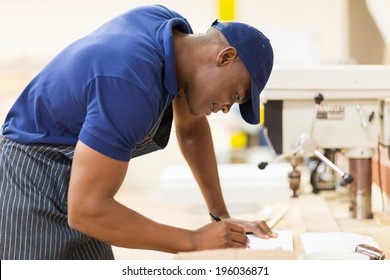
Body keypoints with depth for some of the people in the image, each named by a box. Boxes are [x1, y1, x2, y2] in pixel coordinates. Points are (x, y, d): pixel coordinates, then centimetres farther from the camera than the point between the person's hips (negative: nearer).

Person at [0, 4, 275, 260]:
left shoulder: (171, 25, -4)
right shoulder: (133, 85, -31)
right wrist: (193, 241, -23)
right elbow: (86, 210, -31)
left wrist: (222, 215, 8)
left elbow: (192, 128, 11)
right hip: (30, 191, -9)